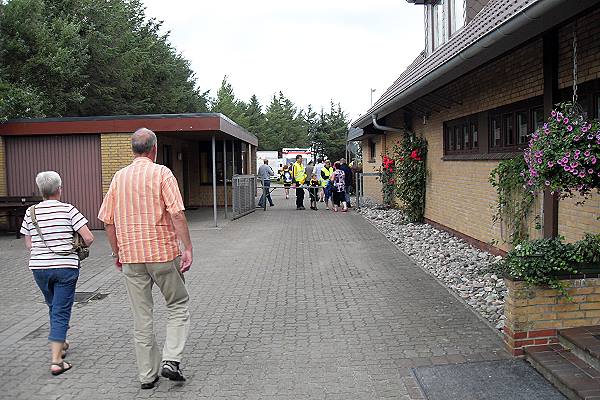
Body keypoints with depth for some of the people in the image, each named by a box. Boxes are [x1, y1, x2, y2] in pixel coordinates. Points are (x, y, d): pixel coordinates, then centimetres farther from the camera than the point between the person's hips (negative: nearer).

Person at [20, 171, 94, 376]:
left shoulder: (31, 212, 0)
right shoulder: (68, 210, -9)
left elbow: (28, 244, 5)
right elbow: (88, 238, -12)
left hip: (39, 267, 4)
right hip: (65, 267, -4)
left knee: (54, 307, 23)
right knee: (61, 312, 1)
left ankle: (60, 344, 40)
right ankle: (56, 360, -3)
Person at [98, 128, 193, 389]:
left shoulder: (119, 177, 7)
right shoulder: (161, 173, -7)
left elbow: (107, 220, 9)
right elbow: (177, 214, -16)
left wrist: (117, 252, 19)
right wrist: (188, 248, -14)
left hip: (130, 256, 4)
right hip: (164, 253, -4)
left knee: (141, 317, 12)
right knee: (177, 306, 14)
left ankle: (147, 375, 20)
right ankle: (171, 360, 2)